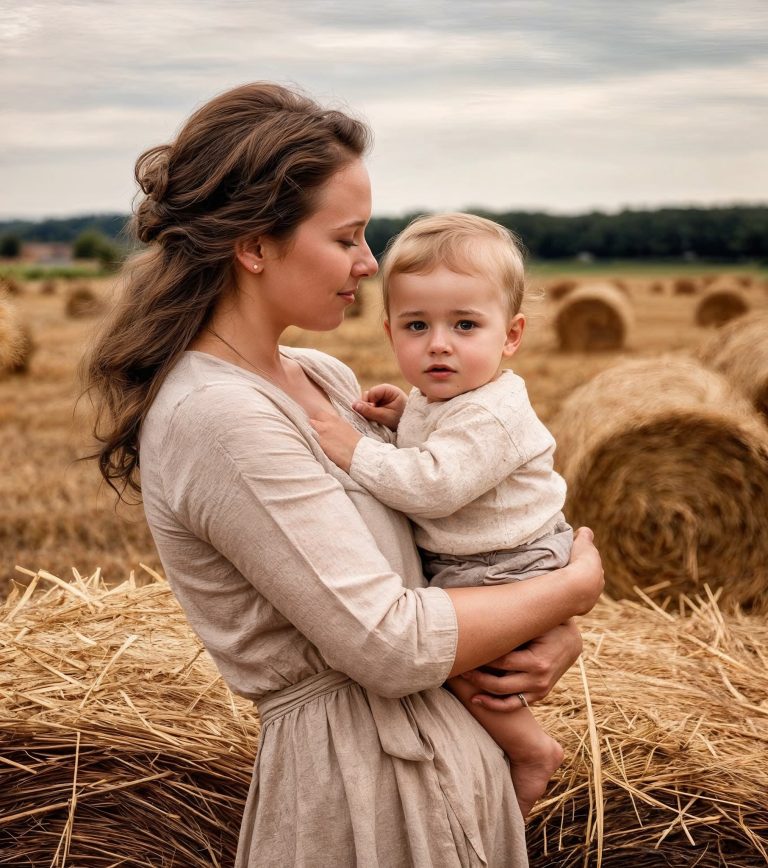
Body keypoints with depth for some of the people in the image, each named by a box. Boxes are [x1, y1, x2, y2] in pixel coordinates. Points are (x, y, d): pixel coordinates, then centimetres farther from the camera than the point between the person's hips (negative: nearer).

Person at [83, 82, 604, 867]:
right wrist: (576, 587, -10)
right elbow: (392, 645, -23)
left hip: (444, 747, 8)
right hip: (361, 780, -8)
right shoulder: (219, 417, -23)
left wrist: (554, 632, -7)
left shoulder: (325, 376, 5)